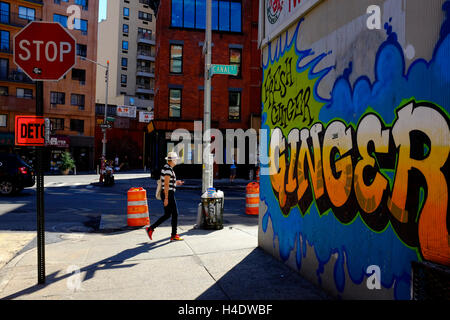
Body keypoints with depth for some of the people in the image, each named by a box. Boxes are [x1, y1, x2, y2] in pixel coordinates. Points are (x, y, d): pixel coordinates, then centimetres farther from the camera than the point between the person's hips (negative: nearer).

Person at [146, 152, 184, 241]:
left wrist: (175, 182, 20)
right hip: (168, 194, -10)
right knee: (175, 214, 1)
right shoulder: (168, 169, -17)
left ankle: (150, 229, 13)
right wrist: (166, 198, -21)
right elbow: (166, 184, -21)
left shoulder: (166, 168, 14)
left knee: (167, 215, 13)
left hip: (166, 194, 10)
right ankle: (174, 236, 10)